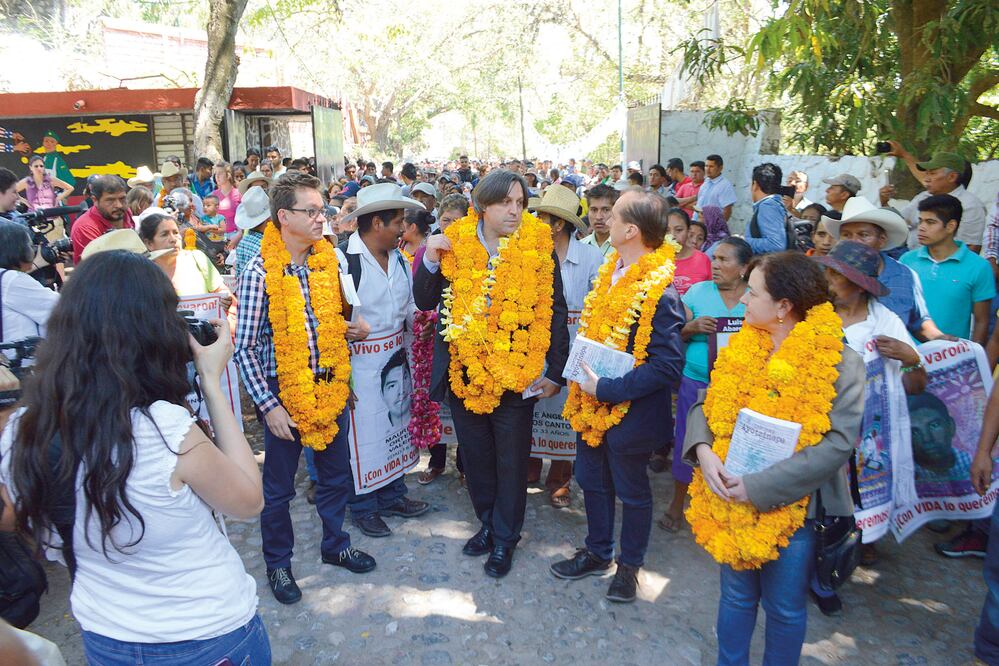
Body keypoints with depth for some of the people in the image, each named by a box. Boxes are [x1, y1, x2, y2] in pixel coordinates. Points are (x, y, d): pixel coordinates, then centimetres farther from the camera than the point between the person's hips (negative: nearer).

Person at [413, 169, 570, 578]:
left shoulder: (538, 246, -7)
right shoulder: (455, 244, -3)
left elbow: (555, 311, -3)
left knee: (511, 461, 11)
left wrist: (555, 371, -6)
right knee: (476, 455, 18)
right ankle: (488, 523, 40)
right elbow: (425, 302, 1)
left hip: (517, 375, -2)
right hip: (464, 371, 2)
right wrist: (431, 260, -15)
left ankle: (505, 538, 31)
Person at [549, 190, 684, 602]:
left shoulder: (660, 290, -23)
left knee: (631, 491, 15)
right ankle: (597, 552, 45)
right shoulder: (612, 270, 2)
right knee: (592, 480, 22)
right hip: (592, 402, 8)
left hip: (630, 410, -7)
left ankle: (629, 564, 38)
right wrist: (584, 376, 2)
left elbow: (666, 366, -25)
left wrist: (606, 389, -24)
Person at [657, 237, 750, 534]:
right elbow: (675, 334, 4)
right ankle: (677, 503, 27)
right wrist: (693, 327, -17)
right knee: (687, 440, 8)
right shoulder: (698, 291, 3)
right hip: (695, 381, 0)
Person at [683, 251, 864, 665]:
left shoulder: (840, 362, -14)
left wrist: (759, 486, -24)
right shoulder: (743, 347, 1)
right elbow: (705, 404, 5)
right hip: (732, 500, 4)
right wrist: (703, 450, -16)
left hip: (793, 506, -4)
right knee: (736, 595, 21)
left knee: (784, 607, 17)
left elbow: (837, 444, -21)